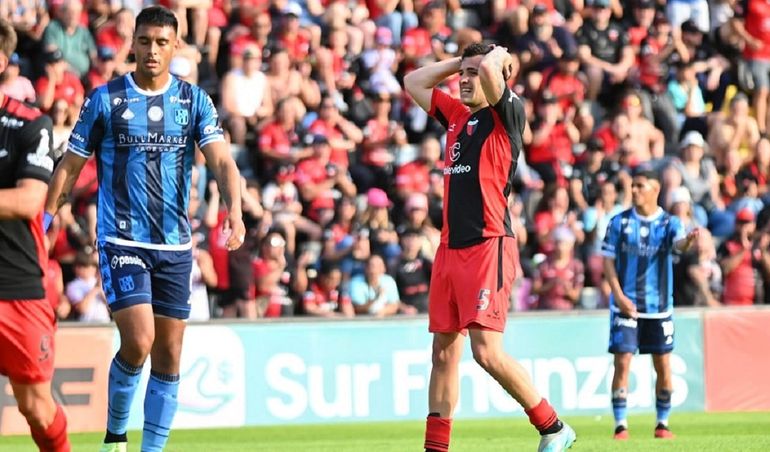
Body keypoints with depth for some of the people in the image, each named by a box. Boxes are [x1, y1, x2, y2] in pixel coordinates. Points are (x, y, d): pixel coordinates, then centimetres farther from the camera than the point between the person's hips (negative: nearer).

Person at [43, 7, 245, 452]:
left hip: (175, 246, 3)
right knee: (138, 341, -18)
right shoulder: (105, 99, -2)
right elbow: (70, 167, 3)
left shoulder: (195, 100, 4)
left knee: (168, 356, 4)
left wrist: (235, 212, -24)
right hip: (122, 242, -3)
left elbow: (222, 162, -6)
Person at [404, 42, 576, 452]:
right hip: (450, 248, 8)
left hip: (488, 246, -8)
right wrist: (461, 61, 22)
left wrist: (497, 56, 0)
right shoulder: (457, 115, 18)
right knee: (444, 351, 8)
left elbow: (490, 70, -22)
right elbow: (413, 82, 30)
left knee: (487, 352, -15)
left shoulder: (506, 115, -4)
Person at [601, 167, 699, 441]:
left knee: (663, 366, 2)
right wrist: (619, 296, -10)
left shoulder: (669, 222, 1)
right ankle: (620, 425, -2)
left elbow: (680, 244, -19)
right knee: (622, 363, -7)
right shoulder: (620, 222, 1)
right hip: (626, 305, -1)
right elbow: (608, 261, 2)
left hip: (659, 306, 1)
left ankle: (662, 423, 16)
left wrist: (689, 240, -44)